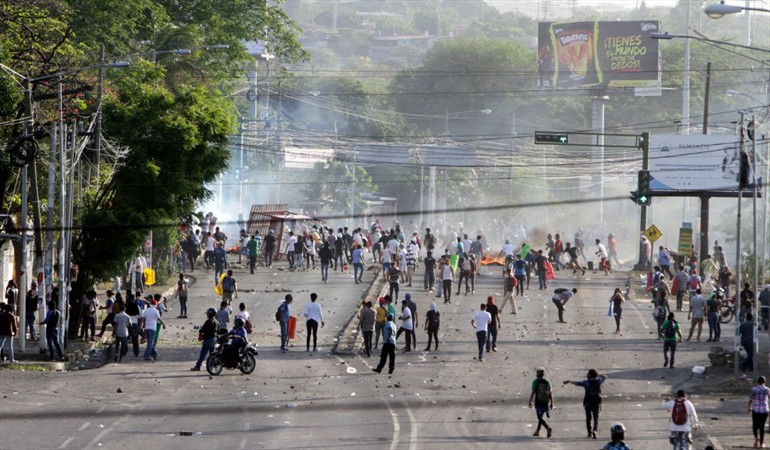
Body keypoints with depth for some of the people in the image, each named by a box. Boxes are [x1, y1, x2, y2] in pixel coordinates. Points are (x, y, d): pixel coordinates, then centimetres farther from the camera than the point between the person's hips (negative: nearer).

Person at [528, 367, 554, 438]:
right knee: (540, 417, 19)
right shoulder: (547, 382, 2)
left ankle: (548, 428, -24)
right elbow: (550, 393, 1)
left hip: (538, 402, -5)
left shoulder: (536, 381, -9)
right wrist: (551, 403, 6)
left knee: (540, 418, -3)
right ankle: (537, 431, 26)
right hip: (545, 402, 5)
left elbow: (533, 392, -12)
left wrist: (530, 402, -5)